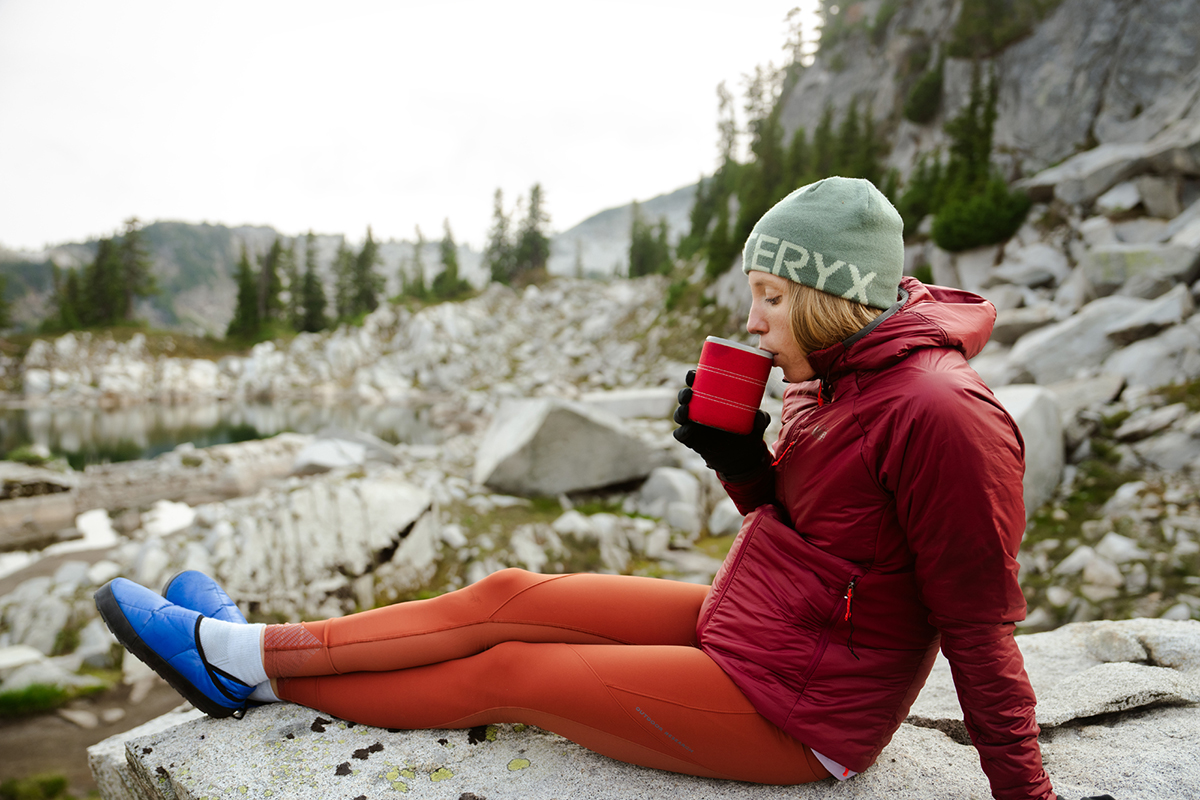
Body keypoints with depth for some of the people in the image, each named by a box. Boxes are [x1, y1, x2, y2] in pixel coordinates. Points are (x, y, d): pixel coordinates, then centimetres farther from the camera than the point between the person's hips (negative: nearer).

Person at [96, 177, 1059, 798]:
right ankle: (240, 651, 12)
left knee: (508, 670, -4)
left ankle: (254, 668, 15)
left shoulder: (939, 412, -24)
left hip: (797, 711, -8)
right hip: (742, 626, 8)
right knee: (505, 598, 1)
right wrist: (734, 456, -7)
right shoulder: (831, 378, 4)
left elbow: (980, 622, -18)